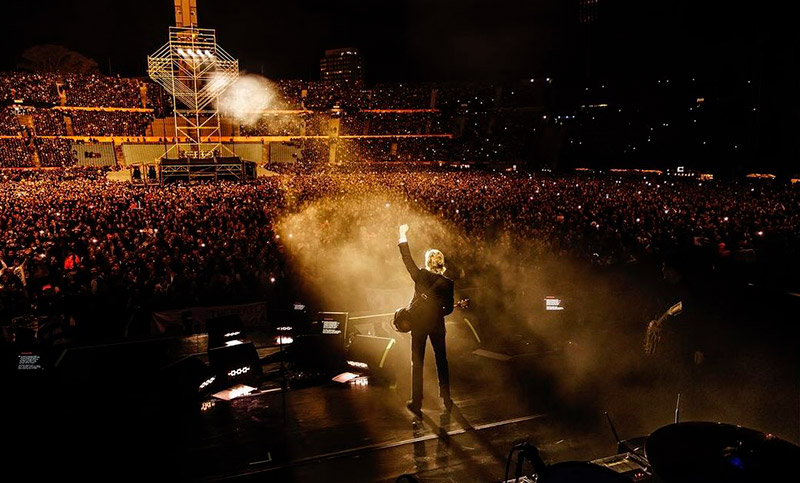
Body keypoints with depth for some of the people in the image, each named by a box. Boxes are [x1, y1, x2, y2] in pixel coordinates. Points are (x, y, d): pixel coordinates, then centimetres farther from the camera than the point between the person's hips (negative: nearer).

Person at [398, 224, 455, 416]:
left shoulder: (420, 276, -11)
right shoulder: (448, 283, -6)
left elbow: (407, 258, -2)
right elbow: (449, 308, 0)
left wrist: (403, 236, 7)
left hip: (419, 324, -1)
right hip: (437, 325, 1)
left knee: (417, 363, 7)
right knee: (441, 360, 17)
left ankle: (416, 403, 10)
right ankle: (446, 399, 23)